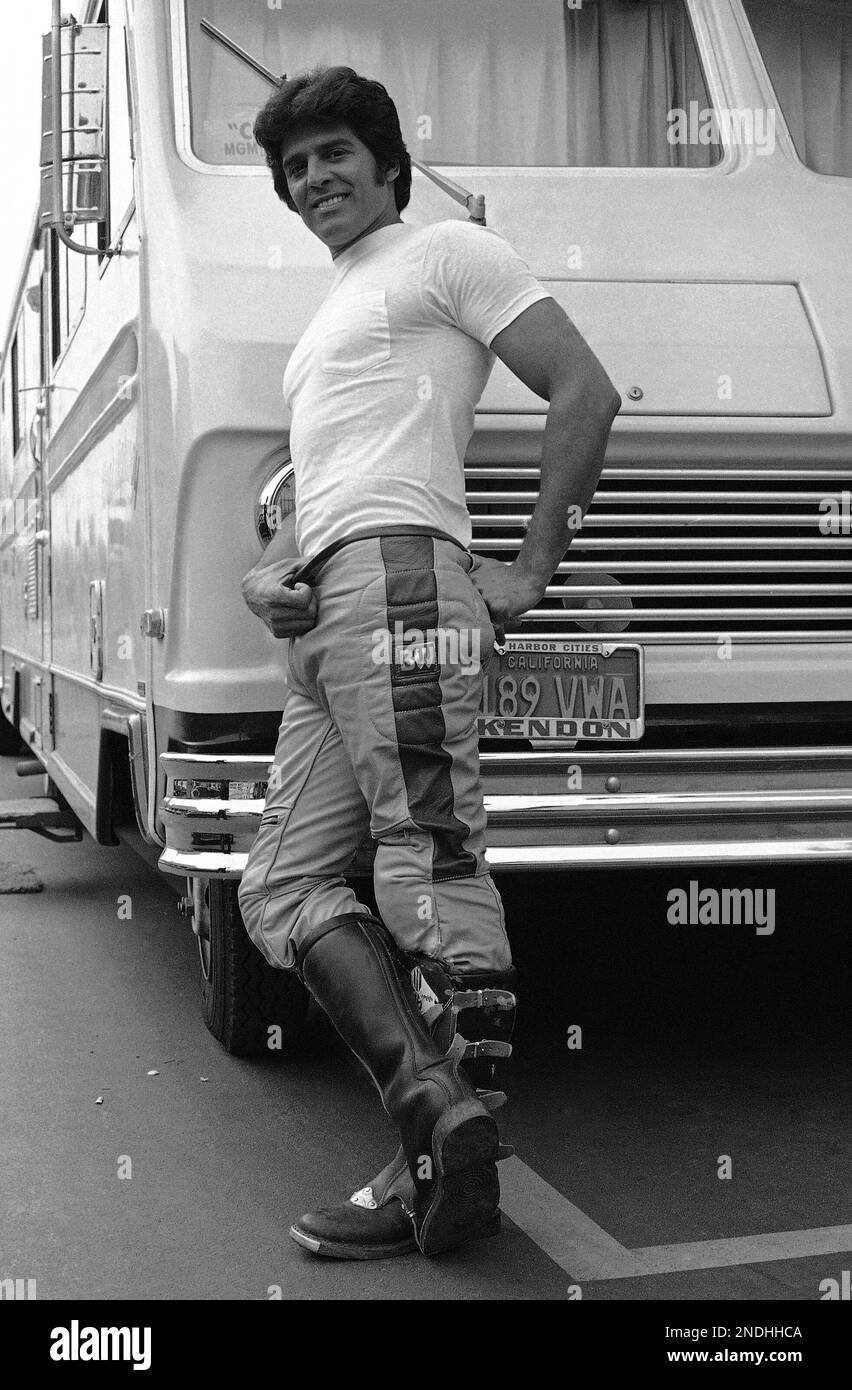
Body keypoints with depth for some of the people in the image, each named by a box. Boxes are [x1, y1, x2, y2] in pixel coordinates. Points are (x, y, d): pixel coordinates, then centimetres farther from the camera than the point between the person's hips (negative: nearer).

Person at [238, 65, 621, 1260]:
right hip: (322, 618, 9)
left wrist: (534, 568, -7)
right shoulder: (326, 321, 35)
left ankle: (444, 1162, -17)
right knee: (284, 884, -1)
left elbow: (585, 392, -1)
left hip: (395, 576, -9)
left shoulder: (449, 254, 10)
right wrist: (265, 574, 11)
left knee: (431, 861, -16)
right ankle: (438, 1105, -11)